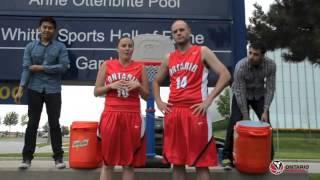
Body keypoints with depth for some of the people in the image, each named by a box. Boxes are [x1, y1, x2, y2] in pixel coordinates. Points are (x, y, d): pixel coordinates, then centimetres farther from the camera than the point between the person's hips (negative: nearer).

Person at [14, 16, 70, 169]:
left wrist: (41, 68, -9)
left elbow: (63, 66, -9)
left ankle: (58, 157, 10)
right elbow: (26, 68, -2)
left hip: (53, 90, -1)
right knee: (32, 123, 4)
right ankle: (27, 157, 12)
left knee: (54, 123, 3)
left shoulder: (60, 47, 3)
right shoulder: (30, 47, 6)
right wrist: (20, 90, -11)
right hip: (34, 89, 1)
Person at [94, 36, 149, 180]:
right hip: (111, 115, 0)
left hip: (132, 117, 0)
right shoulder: (107, 65, 8)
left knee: (129, 162, 3)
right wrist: (111, 86, -9)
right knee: (107, 161, 4)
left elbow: (146, 96, 10)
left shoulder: (140, 67, 8)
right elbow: (96, 92, 8)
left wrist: (138, 86, -9)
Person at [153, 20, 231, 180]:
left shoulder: (202, 52, 3)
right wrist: (158, 101, 9)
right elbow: (156, 81, 26)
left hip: (196, 111, -4)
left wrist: (209, 99, -13)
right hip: (173, 112, 5)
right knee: (177, 162, 9)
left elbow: (225, 75, -6)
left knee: (201, 162, -1)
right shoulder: (169, 58, 16)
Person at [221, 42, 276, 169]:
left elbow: (270, 88, -16)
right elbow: (240, 92, -27)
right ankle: (227, 156, -5)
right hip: (241, 95, -2)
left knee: (266, 123, -4)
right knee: (235, 123, -15)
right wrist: (246, 116, -24)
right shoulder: (240, 66, -31)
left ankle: (268, 156, 13)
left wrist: (265, 111, -21)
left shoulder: (270, 65, -24)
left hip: (259, 95, 3)